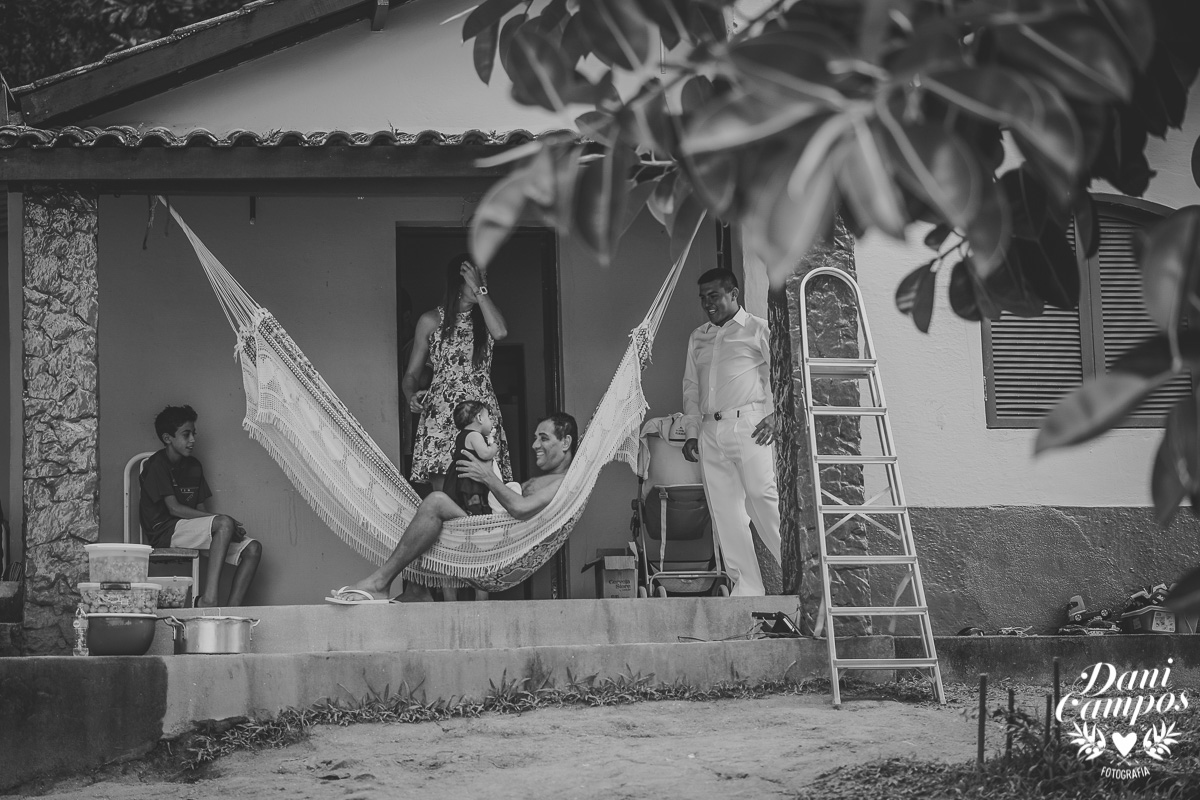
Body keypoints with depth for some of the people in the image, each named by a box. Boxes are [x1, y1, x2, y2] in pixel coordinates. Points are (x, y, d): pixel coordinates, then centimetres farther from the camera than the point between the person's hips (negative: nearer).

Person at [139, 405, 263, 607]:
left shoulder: (194, 466, 17)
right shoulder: (157, 465, -6)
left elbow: (199, 509, 14)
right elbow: (174, 508, -15)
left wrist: (230, 525, -6)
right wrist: (221, 519, -17)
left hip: (192, 531, 8)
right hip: (165, 531, -8)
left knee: (252, 548, -9)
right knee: (224, 524, -33)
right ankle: (209, 599, -40)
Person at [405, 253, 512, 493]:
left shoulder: (484, 316, 14)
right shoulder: (431, 320, 10)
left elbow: (500, 332, -11)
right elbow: (411, 374, 14)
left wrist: (479, 290, -4)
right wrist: (412, 396, -8)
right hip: (441, 415, -1)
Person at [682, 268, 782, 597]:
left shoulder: (759, 329, 5)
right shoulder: (697, 338, 22)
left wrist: (774, 415, -11)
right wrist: (692, 432, 15)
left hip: (749, 425, -6)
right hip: (710, 432, 6)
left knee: (762, 499, -17)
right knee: (725, 512, 1)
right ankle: (746, 587, 3)